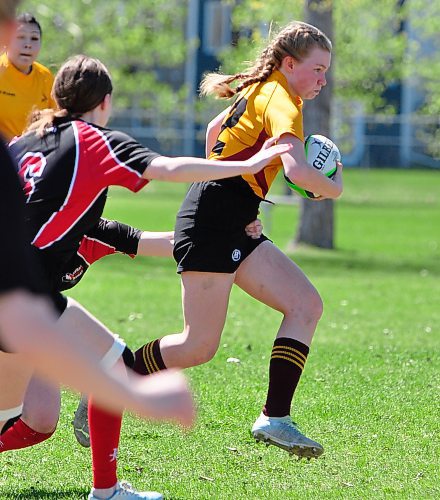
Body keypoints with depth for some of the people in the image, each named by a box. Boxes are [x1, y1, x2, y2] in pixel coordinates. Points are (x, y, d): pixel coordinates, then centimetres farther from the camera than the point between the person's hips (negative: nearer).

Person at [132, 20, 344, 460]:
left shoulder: (259, 90, 17)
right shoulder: (281, 101, -13)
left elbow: (215, 130, 33)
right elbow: (298, 170, -27)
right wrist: (334, 188, -8)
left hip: (232, 225, 10)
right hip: (213, 220, -10)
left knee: (306, 304, -1)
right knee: (199, 346, -8)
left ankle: (274, 418, -7)